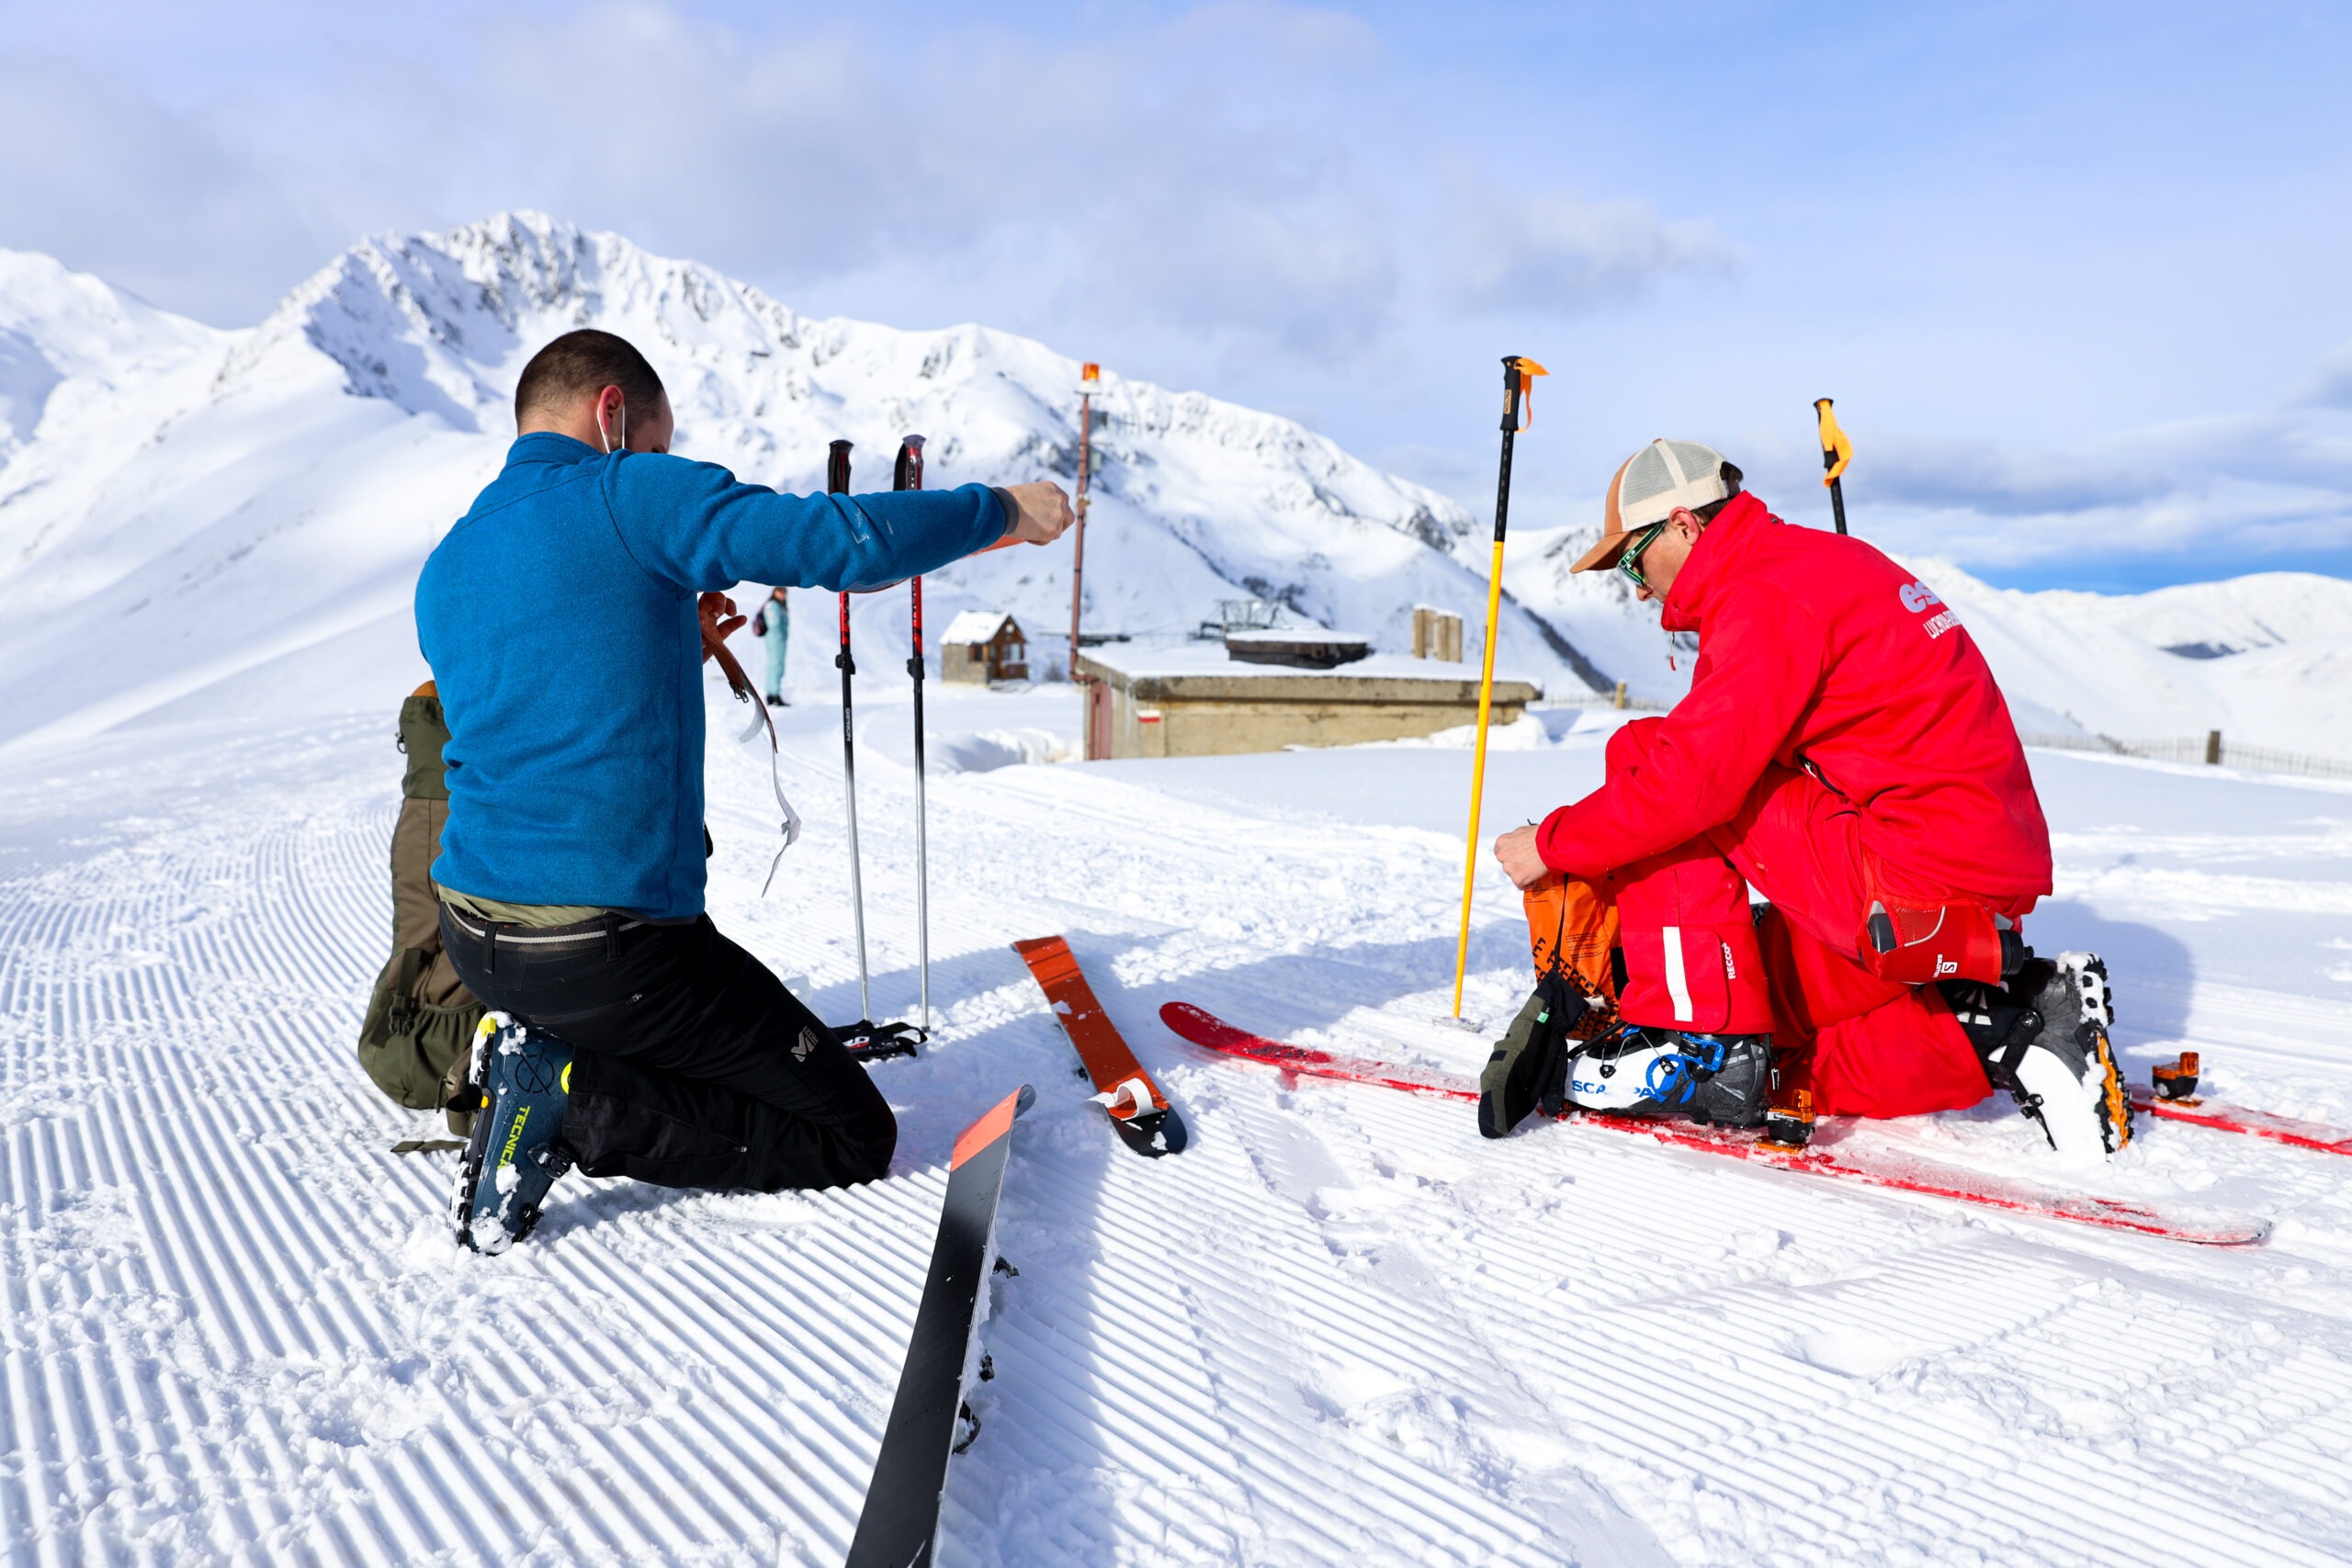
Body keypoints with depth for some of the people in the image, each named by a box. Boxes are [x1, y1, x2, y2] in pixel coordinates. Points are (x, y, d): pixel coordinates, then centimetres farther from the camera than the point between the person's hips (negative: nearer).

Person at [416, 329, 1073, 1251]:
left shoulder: (444, 570, 14)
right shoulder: (626, 493, -9)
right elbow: (850, 542, -16)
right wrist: (1003, 508, -1)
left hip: (473, 941, 9)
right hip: (608, 948, -9)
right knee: (855, 1138, 3)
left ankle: (533, 1051, 12)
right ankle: (571, 1097, -7)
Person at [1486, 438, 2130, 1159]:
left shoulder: (1767, 596, -14)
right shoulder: (1823, 562, 17)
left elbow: (1694, 773, -24)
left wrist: (1555, 843, -10)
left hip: (1917, 884, -10)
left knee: (1642, 752, -10)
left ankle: (1699, 1042, -9)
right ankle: (2015, 1025, 10)